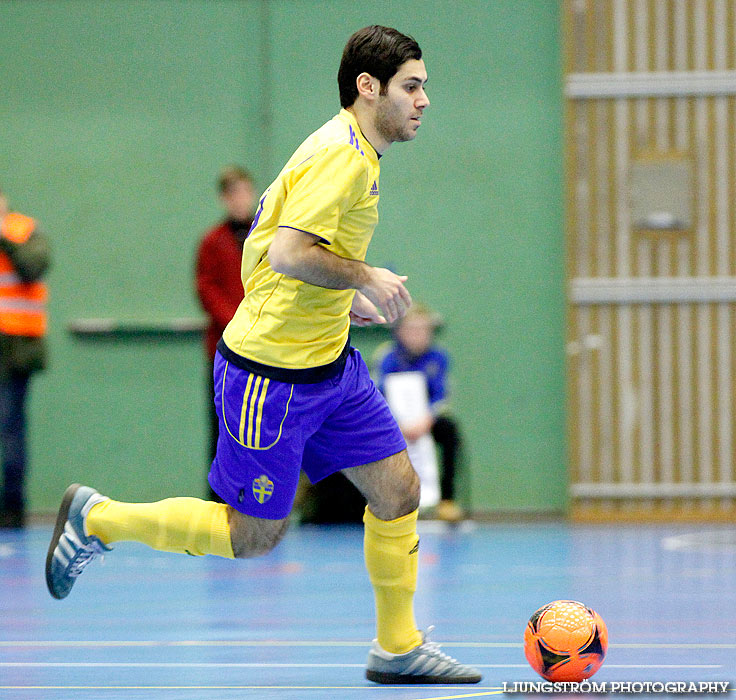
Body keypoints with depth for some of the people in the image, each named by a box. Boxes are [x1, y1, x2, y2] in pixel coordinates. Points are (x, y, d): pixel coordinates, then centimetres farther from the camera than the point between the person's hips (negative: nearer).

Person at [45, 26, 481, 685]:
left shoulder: (355, 154, 12)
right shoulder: (340, 156, -20)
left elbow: (272, 247, 20)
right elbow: (288, 254, -29)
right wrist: (365, 277, -19)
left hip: (329, 361, 10)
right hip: (271, 374, -10)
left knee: (398, 488, 5)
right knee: (253, 535, 0)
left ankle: (398, 647, 16)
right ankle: (96, 518, 15)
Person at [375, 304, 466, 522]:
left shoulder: (437, 357, -6)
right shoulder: (388, 357, -12)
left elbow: (441, 397, -11)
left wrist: (427, 420, -32)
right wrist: (399, 425, -36)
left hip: (427, 419, 1)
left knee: (449, 427, -28)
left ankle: (446, 498, -23)